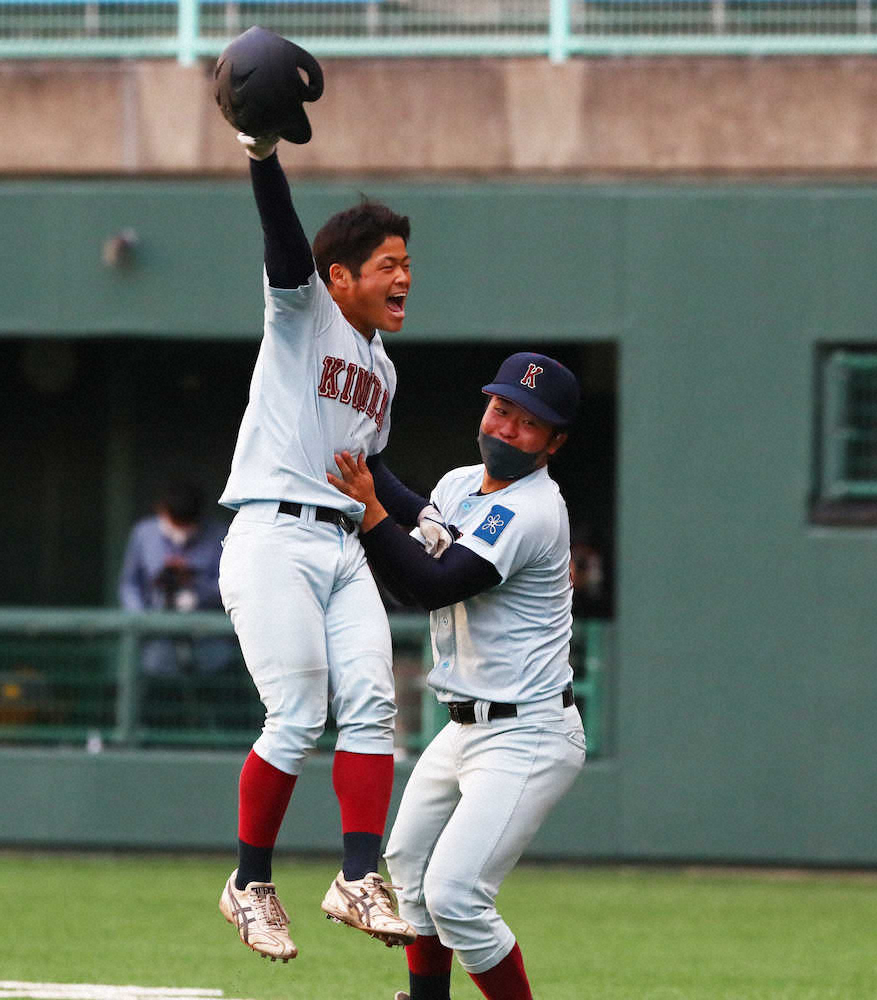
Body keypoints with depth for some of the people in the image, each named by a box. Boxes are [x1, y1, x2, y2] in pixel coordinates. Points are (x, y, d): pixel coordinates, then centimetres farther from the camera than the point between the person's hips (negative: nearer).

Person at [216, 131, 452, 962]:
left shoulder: (381, 367, 20)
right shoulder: (302, 313, -1)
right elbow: (284, 241, -19)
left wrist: (418, 513, 14)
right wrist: (264, 156, -36)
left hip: (343, 550, 8)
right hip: (273, 541, -8)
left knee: (370, 706, -6)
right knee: (296, 721, -12)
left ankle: (358, 880, -6)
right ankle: (250, 885, 0)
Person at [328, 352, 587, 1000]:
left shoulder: (531, 512, -20)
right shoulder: (459, 485, 8)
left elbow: (433, 585, -27)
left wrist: (369, 509, -26)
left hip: (527, 739, -10)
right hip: (466, 728, 10)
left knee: (454, 896, -18)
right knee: (409, 864, 23)